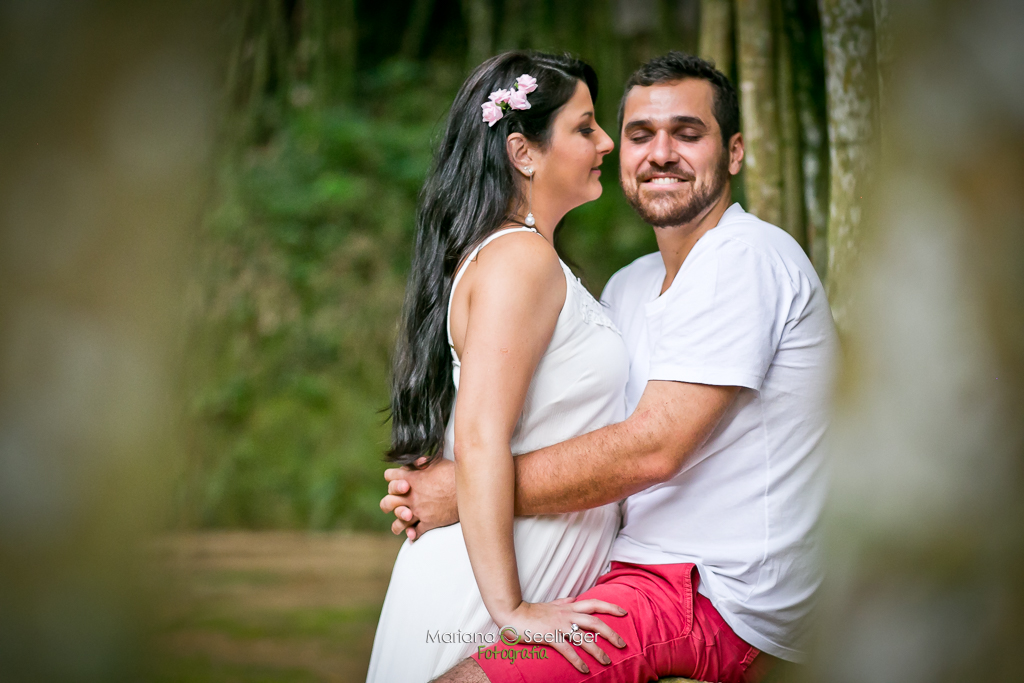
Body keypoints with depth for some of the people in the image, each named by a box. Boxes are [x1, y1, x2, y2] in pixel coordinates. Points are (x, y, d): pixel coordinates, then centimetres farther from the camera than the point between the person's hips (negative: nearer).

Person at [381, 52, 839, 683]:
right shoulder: (627, 288, 18)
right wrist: (435, 481, 0)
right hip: (646, 569, 9)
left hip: (720, 600, -9)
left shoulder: (748, 258, -12)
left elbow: (651, 449, -20)